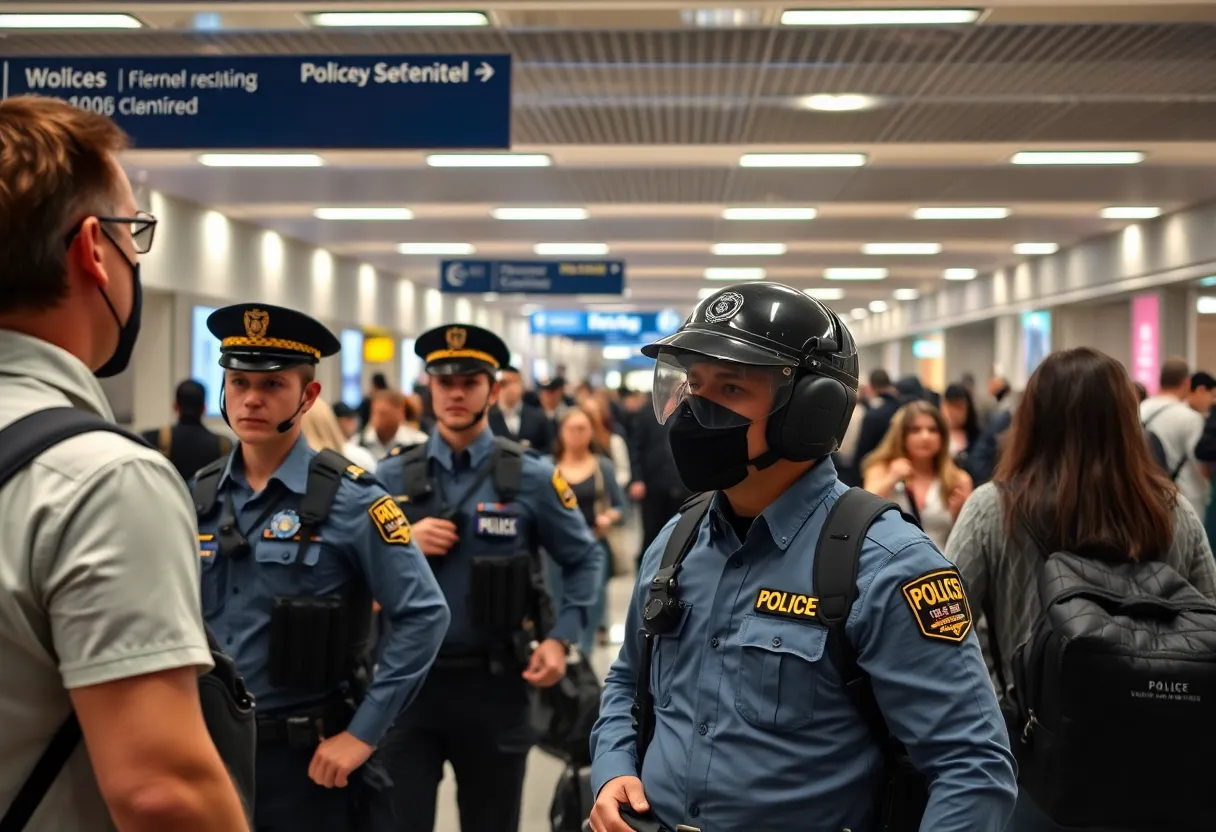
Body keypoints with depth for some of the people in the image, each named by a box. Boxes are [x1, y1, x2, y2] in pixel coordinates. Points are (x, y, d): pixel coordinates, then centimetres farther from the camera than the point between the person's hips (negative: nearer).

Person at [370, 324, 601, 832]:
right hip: (409, 681, 0)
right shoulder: (391, 478, 2)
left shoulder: (530, 478, -1)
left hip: (494, 685, 0)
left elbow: (584, 559, 7)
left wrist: (560, 638, -4)